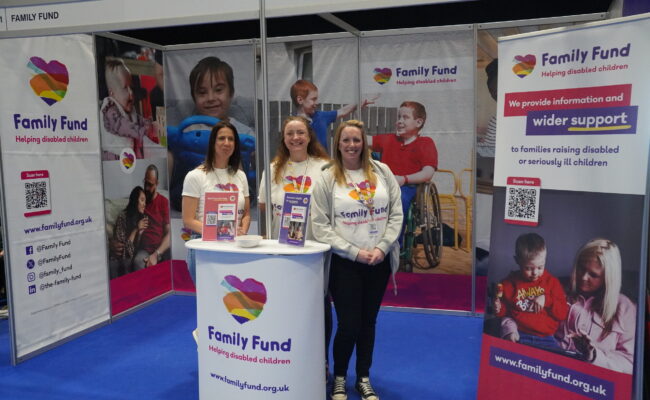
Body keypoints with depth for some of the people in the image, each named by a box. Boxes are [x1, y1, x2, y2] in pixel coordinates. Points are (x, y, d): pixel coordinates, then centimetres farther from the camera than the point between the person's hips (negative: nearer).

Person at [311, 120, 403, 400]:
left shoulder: (381, 171, 4)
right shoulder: (327, 179, -4)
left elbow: (396, 213, 3)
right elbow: (320, 226, -8)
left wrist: (382, 247, -10)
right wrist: (355, 252, -14)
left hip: (379, 261, 3)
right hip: (344, 263, -3)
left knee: (368, 321, 14)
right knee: (348, 324, 0)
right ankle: (339, 377, 26)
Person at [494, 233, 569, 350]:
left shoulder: (552, 282, 10)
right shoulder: (511, 282, 7)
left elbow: (563, 313, 7)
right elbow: (504, 311, 15)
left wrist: (547, 300, -8)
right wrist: (499, 308, -8)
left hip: (545, 337, 2)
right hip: (518, 335, -2)